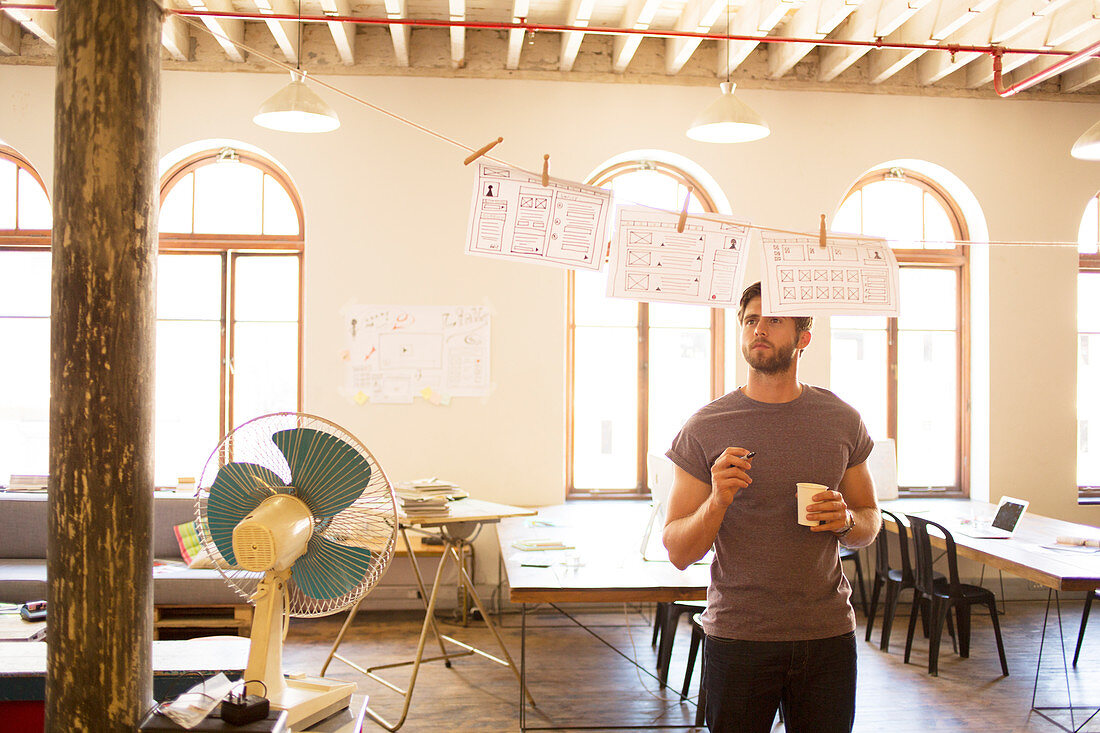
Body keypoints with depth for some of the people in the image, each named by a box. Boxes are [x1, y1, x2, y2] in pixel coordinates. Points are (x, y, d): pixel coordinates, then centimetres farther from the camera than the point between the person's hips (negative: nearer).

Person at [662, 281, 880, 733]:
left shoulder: (841, 421, 3)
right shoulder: (705, 429, -5)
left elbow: (870, 521, 14)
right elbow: (678, 553, -5)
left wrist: (846, 521, -9)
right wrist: (717, 501, -23)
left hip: (828, 632, 2)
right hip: (736, 635, -2)